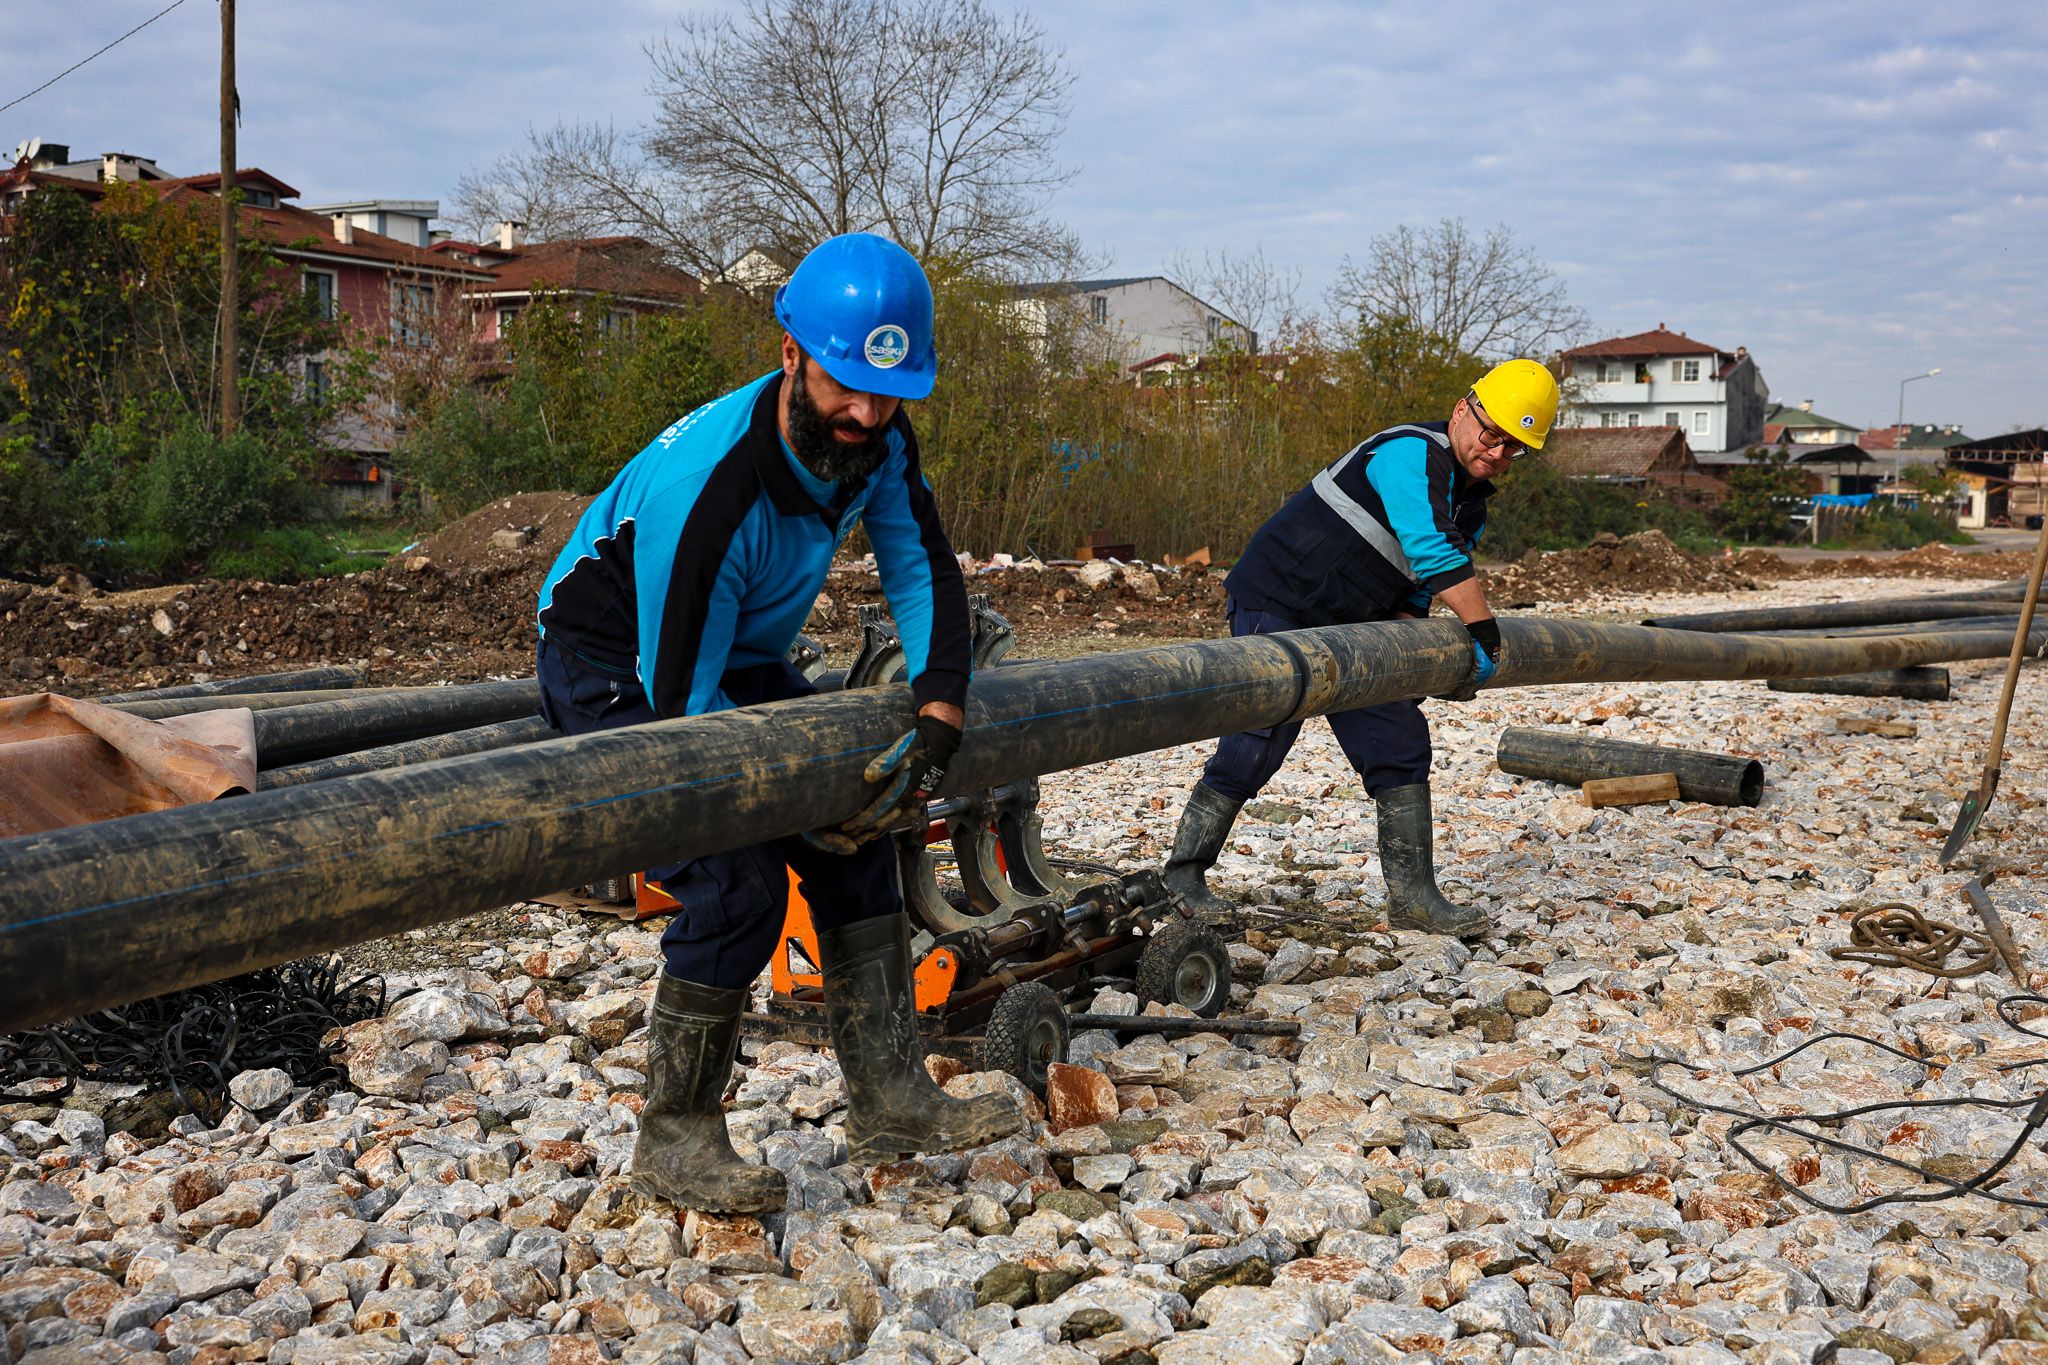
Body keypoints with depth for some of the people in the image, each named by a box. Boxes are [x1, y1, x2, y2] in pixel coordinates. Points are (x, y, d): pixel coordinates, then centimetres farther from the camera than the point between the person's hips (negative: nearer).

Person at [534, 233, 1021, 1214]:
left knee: (859, 844, 1)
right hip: (619, 674, -8)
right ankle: (674, 1143, -2)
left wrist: (939, 718, -21)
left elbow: (923, 571, -6)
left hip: (741, 661, 8)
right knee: (738, 885, -21)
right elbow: (679, 700, -31)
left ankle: (890, 1102, 9)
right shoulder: (707, 488, -37)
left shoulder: (879, 440, -15)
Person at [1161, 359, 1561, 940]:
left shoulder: (1471, 505, 13)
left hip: (1346, 629, 9)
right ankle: (1182, 875, 3)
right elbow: (1432, 552, -27)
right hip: (1277, 603, -9)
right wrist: (1485, 632, -22)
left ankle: (1411, 896, 9)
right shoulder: (1412, 453, -17)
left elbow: (1414, 587, 15)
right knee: (1257, 743, -13)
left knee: (1401, 740, 4)